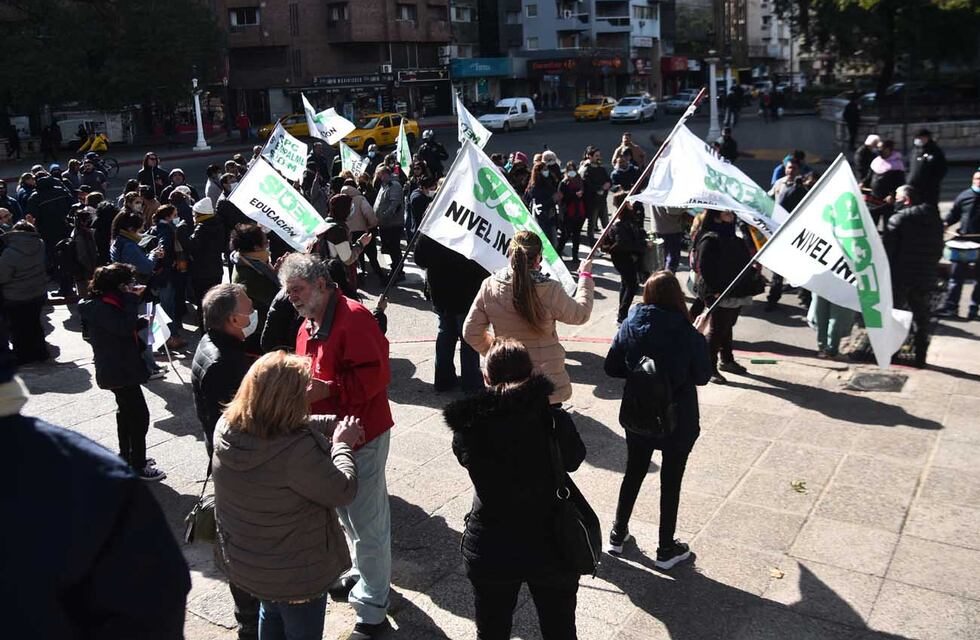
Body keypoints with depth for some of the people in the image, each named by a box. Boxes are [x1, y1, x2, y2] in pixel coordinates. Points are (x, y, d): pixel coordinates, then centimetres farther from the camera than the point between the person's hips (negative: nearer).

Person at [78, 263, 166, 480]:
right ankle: (138, 467, 2)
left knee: (126, 411, 22)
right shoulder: (99, 308, -22)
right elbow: (124, 328, -30)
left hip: (120, 369, 11)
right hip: (119, 371, -11)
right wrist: (132, 299, -27)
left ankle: (127, 457, 37)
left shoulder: (106, 303, 8)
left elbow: (125, 325, 16)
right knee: (139, 415, -6)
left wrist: (142, 321, -1)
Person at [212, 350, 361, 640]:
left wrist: (333, 423, 2)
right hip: (294, 576, -7)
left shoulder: (225, 428, -15)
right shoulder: (297, 452, -39)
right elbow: (343, 492, -24)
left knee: (271, 616, 34)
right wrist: (341, 444, -10)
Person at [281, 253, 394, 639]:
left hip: (361, 434, -9)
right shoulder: (308, 325, 13)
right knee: (347, 514, 22)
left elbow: (375, 374, -23)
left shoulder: (354, 317, -17)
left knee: (366, 522, -1)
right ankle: (364, 575, 43)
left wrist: (327, 389, -26)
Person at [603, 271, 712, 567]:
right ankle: (666, 549, 26)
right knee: (671, 482, 13)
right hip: (678, 421, -3)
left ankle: (617, 537, 34)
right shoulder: (688, 335, -20)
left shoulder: (630, 326, -11)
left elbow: (612, 367, -3)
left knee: (633, 473, 21)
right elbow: (702, 377, -7)